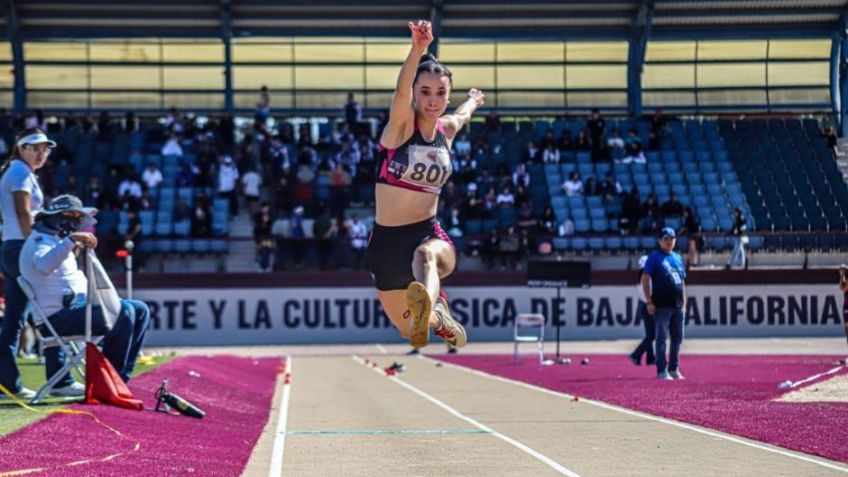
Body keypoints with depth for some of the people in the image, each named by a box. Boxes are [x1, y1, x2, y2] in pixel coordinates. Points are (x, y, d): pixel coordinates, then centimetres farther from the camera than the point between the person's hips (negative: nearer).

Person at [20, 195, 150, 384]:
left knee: (140, 310, 7)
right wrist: (71, 240, -44)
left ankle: (120, 378, 1)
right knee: (123, 312, -28)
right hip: (58, 316, -11)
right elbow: (44, 266, -37)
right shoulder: (40, 240, -10)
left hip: (77, 305, 11)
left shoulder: (53, 239, 22)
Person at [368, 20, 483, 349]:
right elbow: (401, 92, -33)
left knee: (427, 254, -36)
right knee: (408, 332, 4)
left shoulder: (447, 129, 4)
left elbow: (463, 114, 31)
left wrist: (474, 100, 55)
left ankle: (426, 308, -54)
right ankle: (437, 312, 26)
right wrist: (418, 49, -52)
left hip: (429, 234, 1)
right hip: (387, 239, -1)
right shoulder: (401, 124, -9)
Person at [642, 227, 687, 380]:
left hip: (678, 306, 6)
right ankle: (662, 371, -2)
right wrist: (649, 302, -13)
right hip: (661, 305, -6)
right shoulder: (654, 257, -1)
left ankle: (674, 369, 19)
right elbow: (645, 279, -6)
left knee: (677, 338, 10)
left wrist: (683, 302, 15)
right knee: (661, 338, -5)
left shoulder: (678, 258, 17)